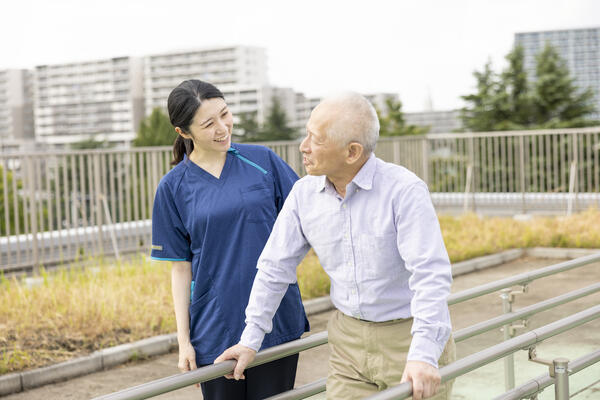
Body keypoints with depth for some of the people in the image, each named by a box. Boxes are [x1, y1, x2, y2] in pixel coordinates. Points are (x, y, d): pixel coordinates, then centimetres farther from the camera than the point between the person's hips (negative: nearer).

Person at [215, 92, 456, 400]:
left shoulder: (404, 190, -19)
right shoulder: (304, 194, -3)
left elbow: (430, 274, -26)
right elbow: (275, 267, 6)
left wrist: (423, 354, -35)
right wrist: (251, 339, 5)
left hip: (410, 339, -4)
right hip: (348, 341, 5)